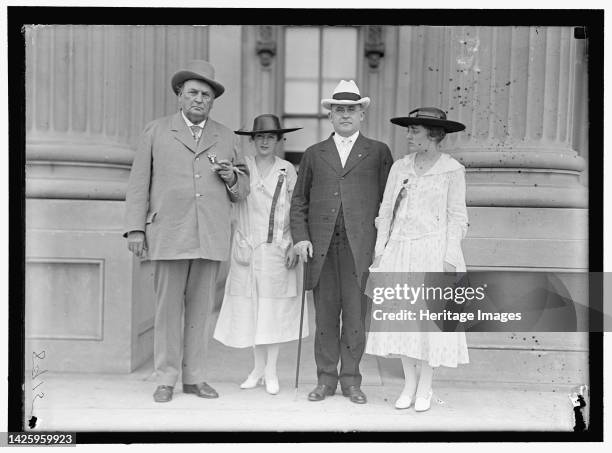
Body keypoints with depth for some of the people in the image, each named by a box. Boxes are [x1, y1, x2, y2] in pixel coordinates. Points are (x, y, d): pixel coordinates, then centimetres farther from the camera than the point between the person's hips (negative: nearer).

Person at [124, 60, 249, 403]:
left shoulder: (227, 138, 16)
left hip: (212, 237, 2)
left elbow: (243, 191, 19)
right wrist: (135, 228, 0)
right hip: (169, 234, -2)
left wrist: (232, 176, -4)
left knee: (201, 308, 5)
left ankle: (195, 378, 15)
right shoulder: (156, 131, 11)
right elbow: (139, 182, 7)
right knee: (168, 308, 0)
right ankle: (166, 379, 10)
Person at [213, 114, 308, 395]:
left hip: (278, 249, -1)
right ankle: (258, 367, 20)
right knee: (251, 307, 5)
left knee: (275, 308, 2)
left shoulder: (287, 171, 4)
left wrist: (294, 246, -4)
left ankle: (271, 371, 13)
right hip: (248, 248, 1)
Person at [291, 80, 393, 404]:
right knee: (325, 314, 4)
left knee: (355, 315, 0)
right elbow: (299, 201, 14)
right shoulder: (314, 154, 16)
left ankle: (351, 380, 14)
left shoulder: (378, 153, 11)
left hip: (360, 246, -1)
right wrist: (300, 237, 1)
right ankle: (325, 379, 15)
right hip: (321, 247, 2)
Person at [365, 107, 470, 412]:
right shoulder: (400, 167, 9)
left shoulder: (452, 170, -2)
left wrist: (449, 258, -9)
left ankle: (425, 387, 18)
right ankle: (409, 384, 20)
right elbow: (386, 211, 11)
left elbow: (456, 217, -2)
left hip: (434, 251, -4)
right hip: (399, 250, 4)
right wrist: (380, 250, 5)